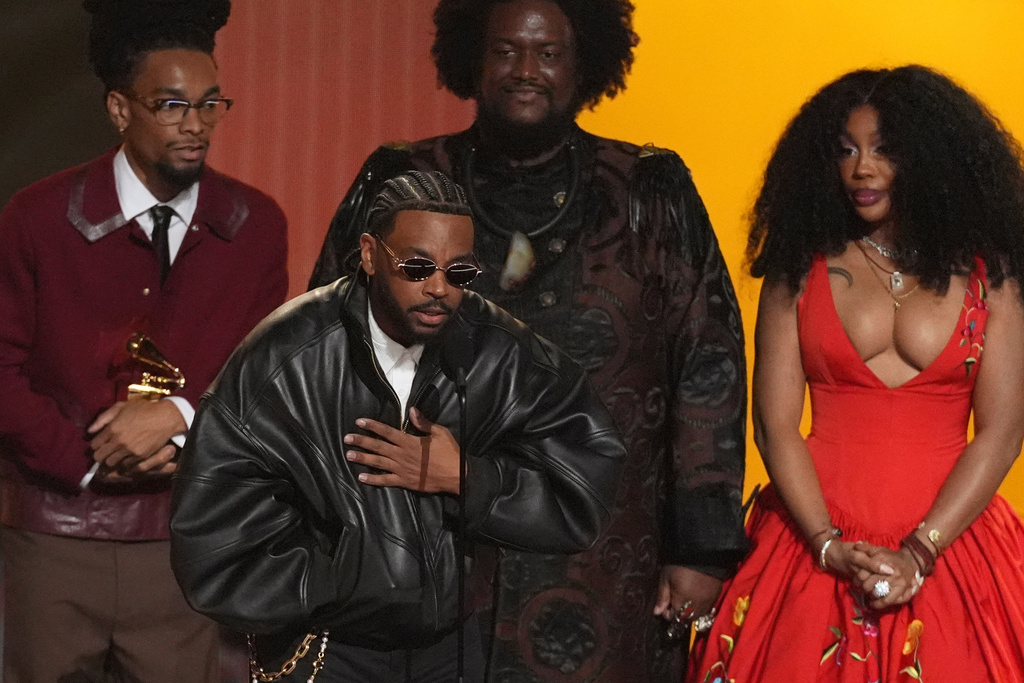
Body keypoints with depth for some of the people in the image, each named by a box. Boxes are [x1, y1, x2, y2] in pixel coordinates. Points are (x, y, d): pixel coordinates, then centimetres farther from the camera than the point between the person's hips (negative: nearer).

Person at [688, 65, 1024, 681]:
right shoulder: (800, 269, 4)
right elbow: (775, 427, -2)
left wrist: (919, 552, -12)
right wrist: (832, 547, -13)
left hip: (948, 536, 0)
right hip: (815, 544, 0)